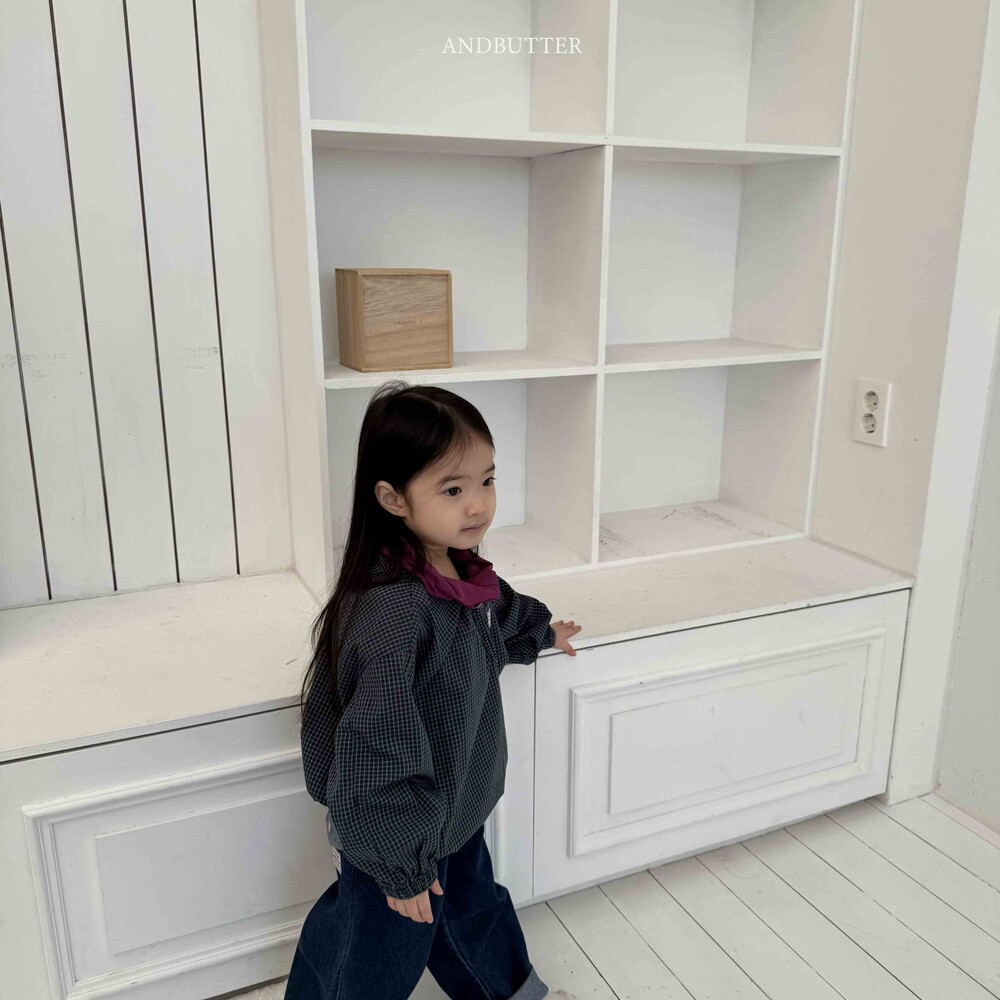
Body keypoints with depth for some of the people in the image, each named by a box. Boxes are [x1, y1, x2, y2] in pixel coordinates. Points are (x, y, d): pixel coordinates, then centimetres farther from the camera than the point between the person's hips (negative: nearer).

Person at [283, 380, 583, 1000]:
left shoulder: (459, 572, -8)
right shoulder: (394, 614, -37)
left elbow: (499, 609, 17)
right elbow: (376, 752, -33)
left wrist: (543, 632, 37)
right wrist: (400, 867, -22)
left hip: (454, 817, 8)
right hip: (404, 836, -8)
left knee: (473, 906, 33)